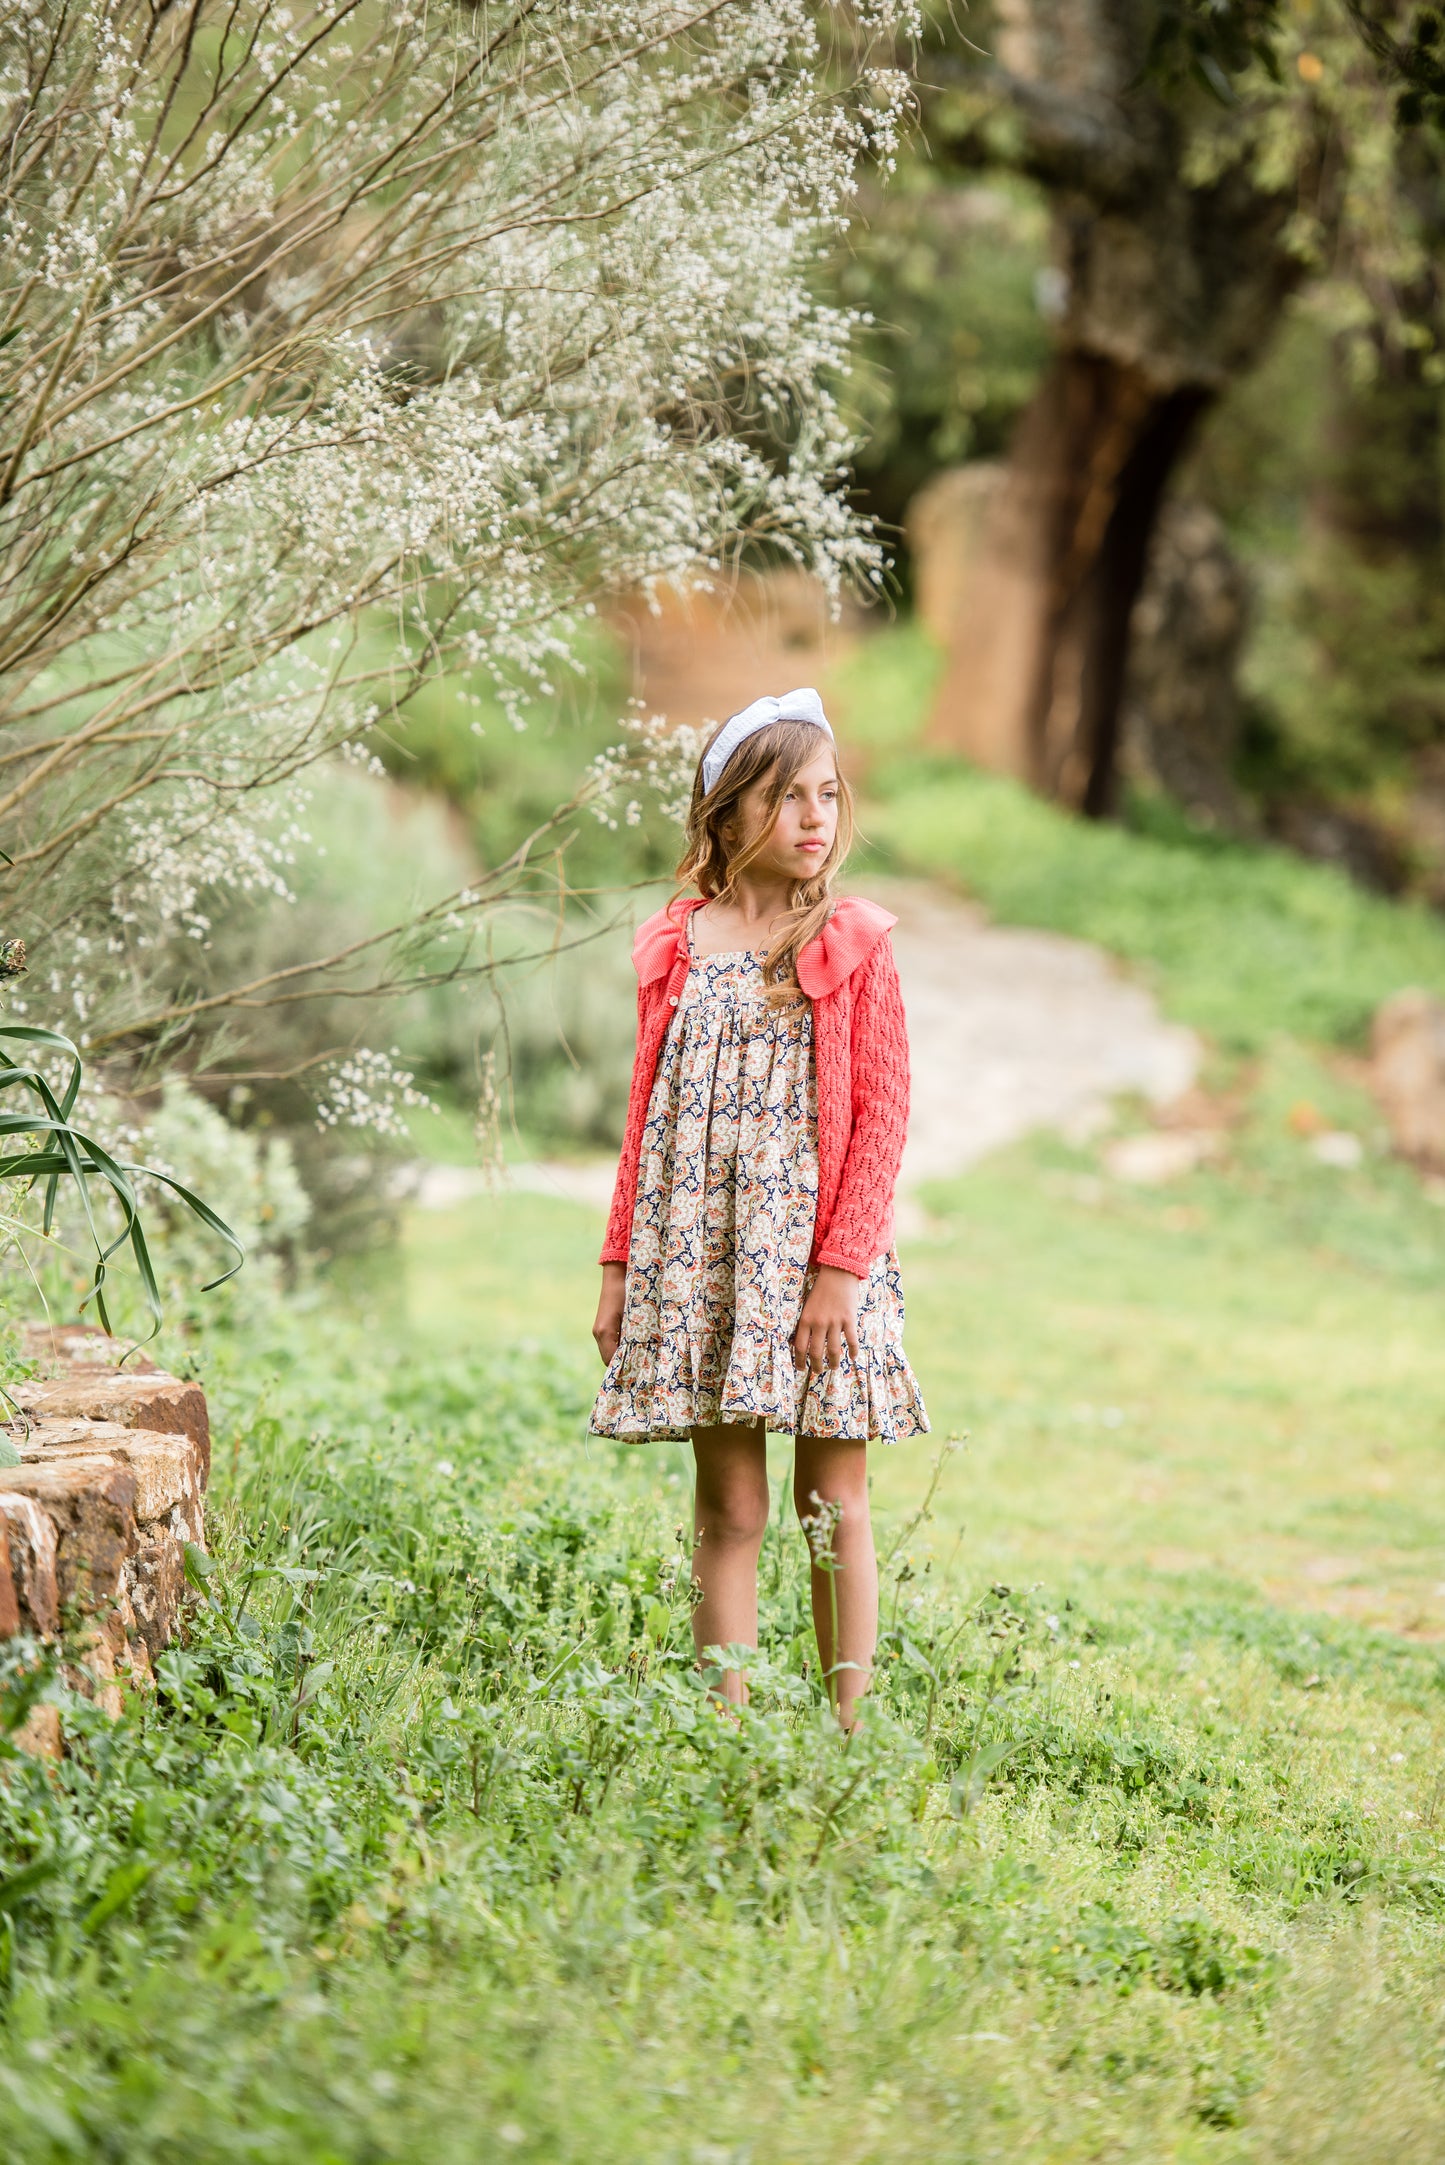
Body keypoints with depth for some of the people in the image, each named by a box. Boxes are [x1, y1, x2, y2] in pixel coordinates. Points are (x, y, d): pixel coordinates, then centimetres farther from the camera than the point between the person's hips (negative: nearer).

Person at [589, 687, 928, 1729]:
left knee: (834, 1507, 3)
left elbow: (883, 1114, -4)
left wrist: (841, 1266, -12)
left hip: (816, 1253, -2)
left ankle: (852, 1729, 9)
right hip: (698, 1253, 2)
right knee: (729, 1507, 4)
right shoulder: (675, 947, 7)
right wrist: (621, 1266, 7)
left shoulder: (852, 941, 0)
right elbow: (648, 1117, 11)